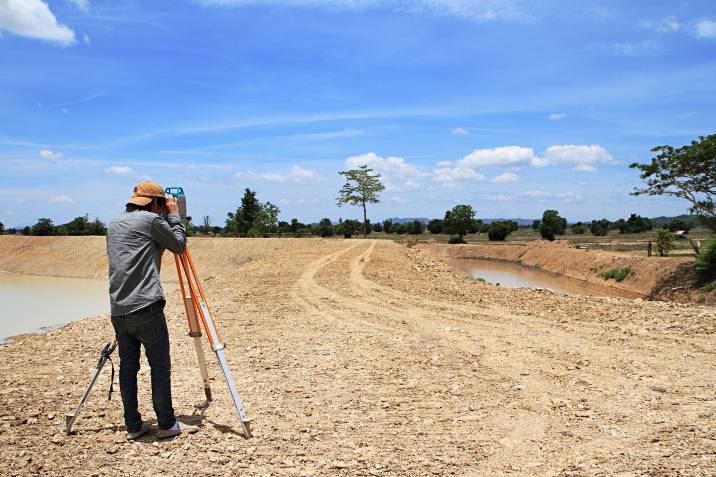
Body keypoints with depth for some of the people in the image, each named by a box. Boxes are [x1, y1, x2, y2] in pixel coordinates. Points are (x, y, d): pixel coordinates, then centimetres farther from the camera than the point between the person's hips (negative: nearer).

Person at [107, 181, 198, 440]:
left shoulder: (113, 224, 17)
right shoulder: (151, 220, -4)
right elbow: (178, 245, 5)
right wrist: (174, 215, 15)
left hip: (118, 311, 7)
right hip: (146, 308, -7)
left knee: (128, 367, 11)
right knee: (160, 367, 2)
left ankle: (133, 426, 17)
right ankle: (167, 424, 8)